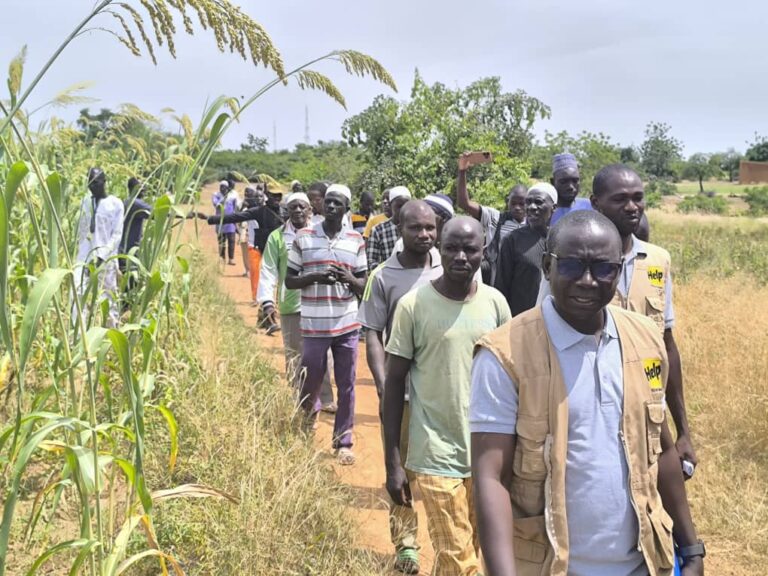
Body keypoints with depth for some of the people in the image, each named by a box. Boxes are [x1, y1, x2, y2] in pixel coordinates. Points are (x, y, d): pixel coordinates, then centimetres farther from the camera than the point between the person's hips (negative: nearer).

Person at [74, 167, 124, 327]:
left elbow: (117, 235, -7)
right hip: (84, 258, 4)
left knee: (108, 299, 3)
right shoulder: (86, 201, 13)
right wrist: (80, 255, 11)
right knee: (77, 295, -11)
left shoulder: (115, 204, -2)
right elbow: (81, 231, 16)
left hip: (106, 260, -4)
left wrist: (102, 256, -16)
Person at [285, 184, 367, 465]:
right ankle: (310, 411, 43)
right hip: (315, 324, -1)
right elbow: (289, 281, 2)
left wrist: (349, 279, -14)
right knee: (310, 381, 9)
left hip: (347, 324, 1)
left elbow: (364, 284, 9)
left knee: (346, 386, 5)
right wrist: (315, 277, -16)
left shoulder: (356, 240, 4)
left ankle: (343, 441, 19)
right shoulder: (303, 238, -1)